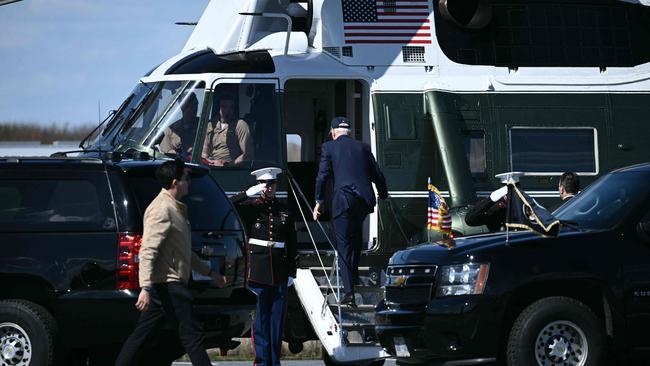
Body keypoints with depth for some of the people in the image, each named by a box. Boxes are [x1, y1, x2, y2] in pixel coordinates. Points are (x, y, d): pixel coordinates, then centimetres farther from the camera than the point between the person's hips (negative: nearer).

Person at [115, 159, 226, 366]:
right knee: (191, 335, -7)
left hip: (168, 286, 10)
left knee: (140, 336, 8)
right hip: (168, 285, -10)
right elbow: (148, 251, -22)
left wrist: (210, 273, 35)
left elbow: (185, 253, 32)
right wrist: (146, 288, -30)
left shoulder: (175, 209, 21)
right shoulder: (161, 209, -13)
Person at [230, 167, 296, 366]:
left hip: (279, 273, 3)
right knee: (259, 317, -2)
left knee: (278, 317, 5)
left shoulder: (284, 211, 11)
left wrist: (292, 272, 8)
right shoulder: (251, 207, 3)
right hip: (257, 271, -3)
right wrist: (249, 194, -18)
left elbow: (292, 244, 12)